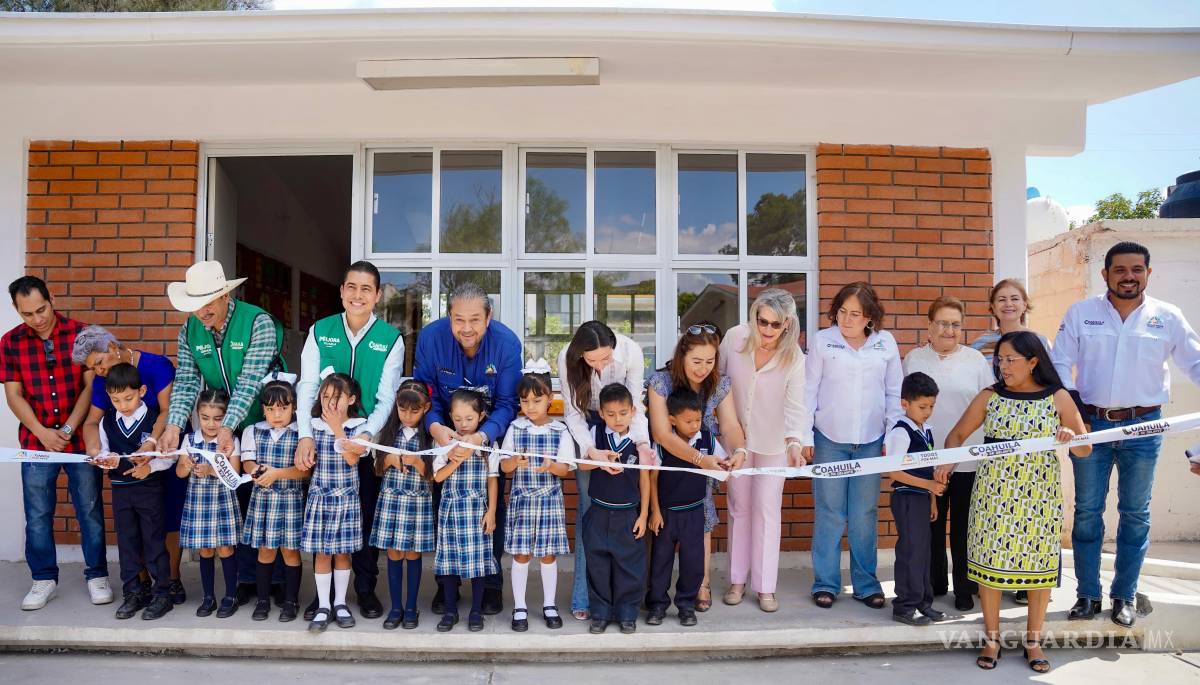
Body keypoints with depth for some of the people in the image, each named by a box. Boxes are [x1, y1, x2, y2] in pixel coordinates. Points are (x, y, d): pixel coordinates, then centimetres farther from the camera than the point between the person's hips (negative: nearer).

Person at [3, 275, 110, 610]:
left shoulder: (80, 333, -4)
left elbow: (91, 386, -5)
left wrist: (68, 428, -13)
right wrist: (43, 432, -11)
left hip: (80, 438, -2)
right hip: (36, 441, 2)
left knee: (90, 510, 5)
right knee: (37, 515, 7)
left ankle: (96, 576, 18)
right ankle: (44, 580, 22)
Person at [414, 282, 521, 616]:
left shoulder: (507, 343, -24)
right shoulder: (431, 337, -21)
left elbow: (507, 403, -23)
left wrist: (483, 436, -41)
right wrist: (434, 426, -36)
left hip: (492, 434, -1)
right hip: (445, 435, 1)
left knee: (492, 508, 4)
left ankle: (492, 584, 21)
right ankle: (446, 582, 25)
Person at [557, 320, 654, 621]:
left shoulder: (631, 351, -28)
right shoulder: (567, 359, -26)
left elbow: (635, 405, -20)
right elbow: (573, 412, -21)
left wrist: (642, 444, -37)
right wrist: (591, 451, -36)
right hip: (587, 425, 0)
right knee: (588, 504, -5)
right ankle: (584, 597, 3)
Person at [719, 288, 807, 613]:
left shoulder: (794, 357, -19)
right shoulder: (734, 337, -16)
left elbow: (795, 406, -20)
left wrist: (795, 443, -35)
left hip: (773, 441, -1)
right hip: (736, 436, 2)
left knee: (767, 510, 3)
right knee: (739, 507, 12)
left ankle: (765, 586, 15)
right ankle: (738, 580, 25)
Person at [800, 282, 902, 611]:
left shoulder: (886, 343, 2)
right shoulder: (823, 340, -3)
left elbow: (894, 393, 8)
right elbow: (809, 390, -1)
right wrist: (805, 436, -3)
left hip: (871, 441, 2)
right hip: (829, 439, -1)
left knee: (865, 515, 8)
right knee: (829, 514, 4)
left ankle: (866, 583, 21)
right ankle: (826, 583, 15)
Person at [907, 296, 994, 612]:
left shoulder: (976, 359, 4)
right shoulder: (914, 358, 5)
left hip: (968, 460, 0)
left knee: (964, 526, 8)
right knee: (931, 525, 11)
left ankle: (965, 589, 21)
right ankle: (934, 584, 25)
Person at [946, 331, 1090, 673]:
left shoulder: (1058, 398, 0)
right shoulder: (990, 397, 1)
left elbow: (1085, 450, 2)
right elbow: (957, 434, 3)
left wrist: (1071, 438, -21)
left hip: (1039, 494, 0)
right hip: (994, 492, 1)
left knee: (1039, 563, 6)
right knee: (990, 560, 3)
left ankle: (1033, 641, 24)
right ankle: (992, 638, 19)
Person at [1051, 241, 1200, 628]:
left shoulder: (1167, 317, 3)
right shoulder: (1081, 313, 2)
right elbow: (1060, 363, 0)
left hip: (1143, 426, 1)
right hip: (1091, 424, 0)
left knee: (1135, 514, 9)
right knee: (1087, 512, 6)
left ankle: (1125, 596, 22)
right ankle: (1087, 594, 18)